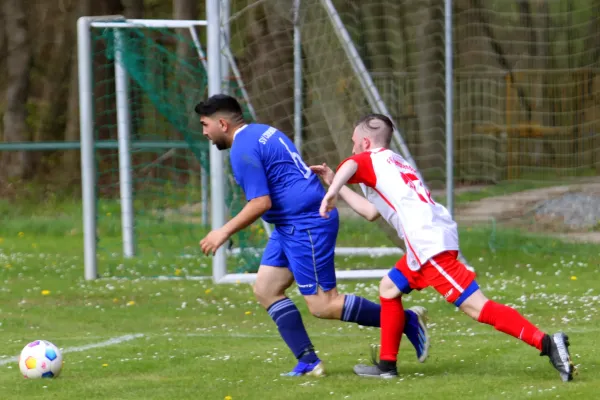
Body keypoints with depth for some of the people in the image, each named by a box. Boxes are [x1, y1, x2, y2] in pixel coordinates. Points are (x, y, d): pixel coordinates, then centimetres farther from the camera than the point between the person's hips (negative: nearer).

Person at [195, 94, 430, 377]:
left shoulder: (243, 150, -16)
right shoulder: (262, 131, 14)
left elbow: (260, 203, -21)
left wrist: (224, 232, -13)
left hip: (306, 226, -11)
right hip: (291, 226, 11)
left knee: (322, 305, -8)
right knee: (266, 290, 7)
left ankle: (408, 320, 0)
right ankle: (308, 362, 3)